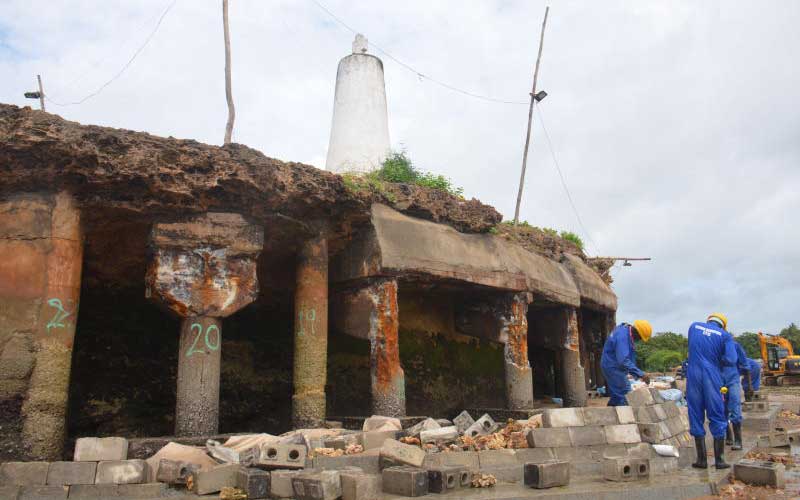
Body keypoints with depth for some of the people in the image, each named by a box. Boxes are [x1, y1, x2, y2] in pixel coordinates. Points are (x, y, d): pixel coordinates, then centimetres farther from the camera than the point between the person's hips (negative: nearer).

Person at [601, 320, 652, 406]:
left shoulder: (625, 329, 4)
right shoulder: (622, 336, -28)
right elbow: (623, 361, -34)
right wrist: (640, 374, -35)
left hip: (611, 366, 10)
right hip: (613, 368, -10)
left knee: (616, 396, 16)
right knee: (624, 397, -9)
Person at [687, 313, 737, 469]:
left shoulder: (694, 326, 10)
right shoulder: (725, 335, 2)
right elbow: (731, 360, -7)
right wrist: (718, 359, 10)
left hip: (693, 376, 2)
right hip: (712, 379, -2)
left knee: (696, 417, 7)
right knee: (717, 418, 8)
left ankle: (702, 459, 9)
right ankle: (719, 460, 9)